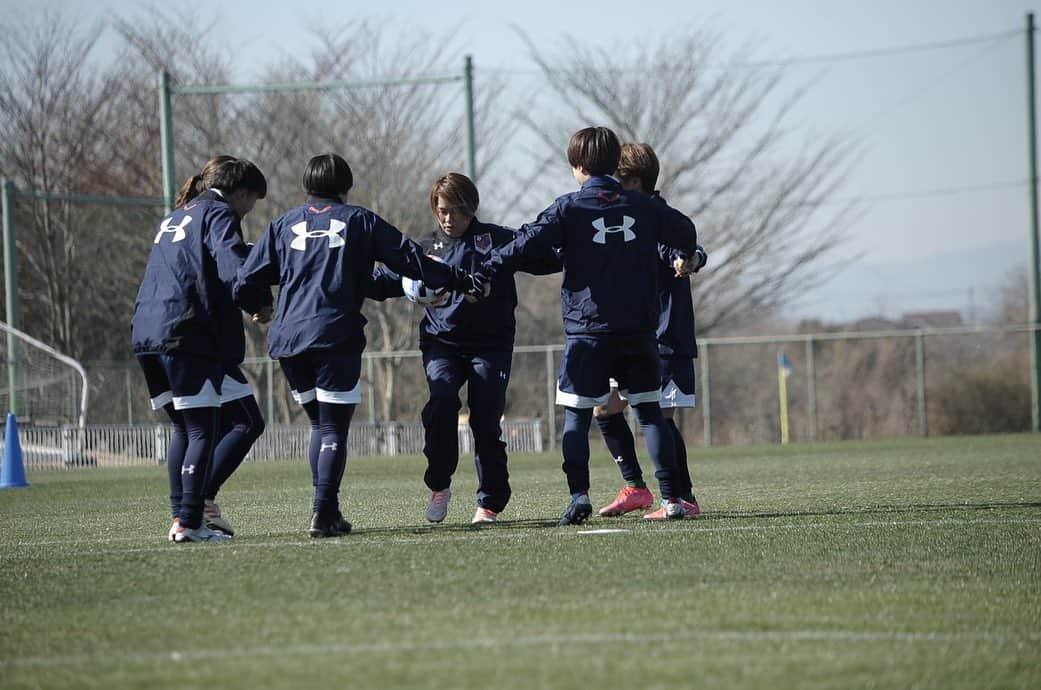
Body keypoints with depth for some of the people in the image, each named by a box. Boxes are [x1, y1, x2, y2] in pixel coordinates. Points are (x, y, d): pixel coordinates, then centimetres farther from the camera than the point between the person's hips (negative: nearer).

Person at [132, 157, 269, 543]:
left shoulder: (174, 219, 25)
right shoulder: (220, 215, -2)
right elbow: (235, 271, -18)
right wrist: (261, 303, -2)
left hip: (149, 334, 8)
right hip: (188, 336, -8)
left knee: (183, 429, 15)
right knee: (203, 431, -6)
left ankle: (180, 516, 10)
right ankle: (189, 523, -12)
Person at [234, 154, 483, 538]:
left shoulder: (284, 225, 16)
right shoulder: (359, 221, 9)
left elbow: (244, 284, 13)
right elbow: (409, 258, 7)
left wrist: (259, 308, 33)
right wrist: (459, 281, 15)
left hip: (287, 339, 3)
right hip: (336, 338, -3)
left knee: (319, 424, 18)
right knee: (334, 429, -2)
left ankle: (326, 510, 11)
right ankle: (324, 513, -16)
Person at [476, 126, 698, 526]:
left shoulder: (570, 209, -5)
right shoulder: (643, 207, 6)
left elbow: (525, 244, -13)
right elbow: (685, 231, 21)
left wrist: (482, 275, -7)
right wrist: (684, 258, 43)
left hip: (588, 331, -3)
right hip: (639, 329, 3)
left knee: (577, 416, 3)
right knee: (649, 412, 10)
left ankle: (579, 496, -10)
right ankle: (671, 497, 4)